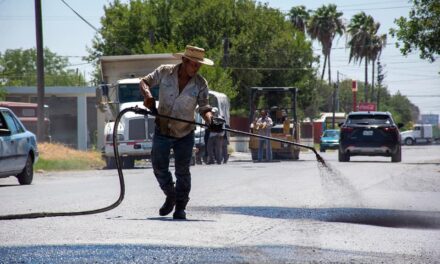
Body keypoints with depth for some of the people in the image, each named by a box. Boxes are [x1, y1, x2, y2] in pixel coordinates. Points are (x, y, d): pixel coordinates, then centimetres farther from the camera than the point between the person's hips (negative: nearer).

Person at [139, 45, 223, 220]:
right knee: (159, 168, 5)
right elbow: (144, 82, -1)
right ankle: (171, 196, 31)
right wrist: (148, 96, -22)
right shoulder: (164, 72, -10)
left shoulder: (200, 84, -10)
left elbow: (203, 107, -14)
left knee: (182, 171, -2)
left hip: (185, 134, -1)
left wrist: (210, 120, -35)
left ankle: (180, 207, 12)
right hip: (162, 131, 1)